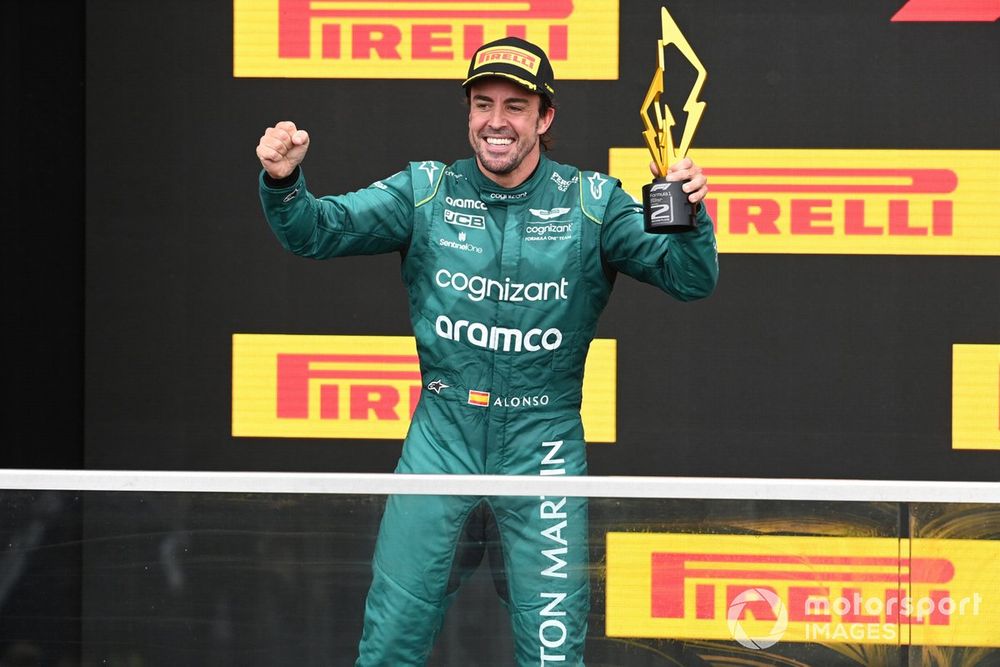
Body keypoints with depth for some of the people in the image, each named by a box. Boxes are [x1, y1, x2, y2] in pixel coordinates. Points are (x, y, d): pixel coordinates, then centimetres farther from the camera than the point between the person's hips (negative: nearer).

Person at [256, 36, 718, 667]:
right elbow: (317, 231, -4)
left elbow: (690, 278, -7)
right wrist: (284, 183, -25)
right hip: (441, 442, 1)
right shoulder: (426, 191, 1)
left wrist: (689, 214, -28)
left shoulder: (593, 202, -2)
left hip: (543, 449, -1)